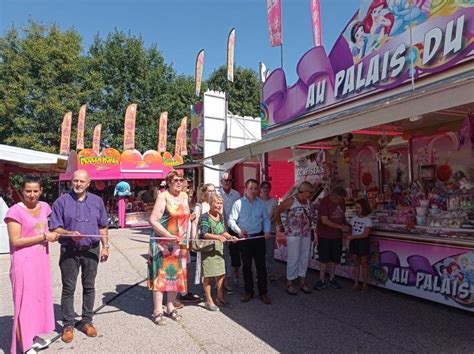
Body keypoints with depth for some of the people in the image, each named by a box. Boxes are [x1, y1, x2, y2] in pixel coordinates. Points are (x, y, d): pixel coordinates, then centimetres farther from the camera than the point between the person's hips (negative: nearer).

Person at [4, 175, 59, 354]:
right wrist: (44, 236, -17)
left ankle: (33, 336, 31)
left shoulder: (44, 207, 5)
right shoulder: (15, 211, -14)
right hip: (24, 262, -7)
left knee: (39, 297, 15)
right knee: (25, 300, 2)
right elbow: (16, 240, -18)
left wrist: (52, 234, -1)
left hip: (42, 260, 7)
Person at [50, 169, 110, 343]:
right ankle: (68, 324, 17)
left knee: (89, 286, 11)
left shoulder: (97, 201, 6)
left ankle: (87, 321, 23)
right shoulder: (62, 202, -2)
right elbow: (55, 228, -4)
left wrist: (105, 246, 5)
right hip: (69, 251, -2)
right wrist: (70, 234, -22)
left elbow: (103, 227, 11)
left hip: (91, 250, 2)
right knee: (68, 288, 5)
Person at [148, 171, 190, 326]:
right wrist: (169, 236, -23)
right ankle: (157, 311, 9)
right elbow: (153, 220, -16)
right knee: (161, 275, -1)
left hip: (179, 244, 6)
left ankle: (170, 307, 27)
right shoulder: (163, 197, -11)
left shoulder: (184, 196, 8)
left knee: (176, 275, 12)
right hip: (163, 243, -6)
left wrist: (184, 239, 12)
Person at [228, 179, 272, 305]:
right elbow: (231, 220, -5)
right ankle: (248, 292, 24)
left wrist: (267, 230, -9)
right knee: (247, 266, 10)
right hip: (244, 238, -1)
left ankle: (263, 293, 14)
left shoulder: (261, 203, 4)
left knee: (261, 265, 4)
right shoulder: (239, 203, -4)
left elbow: (266, 219, 8)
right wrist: (238, 230, -21)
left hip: (259, 237, 1)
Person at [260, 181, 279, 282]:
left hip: (270, 229, 1)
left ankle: (271, 274, 14)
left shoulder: (274, 201, 4)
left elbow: (276, 214, 0)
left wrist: (269, 221, -16)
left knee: (270, 253, 4)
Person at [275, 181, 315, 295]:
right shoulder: (291, 201, -10)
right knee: (293, 259, -2)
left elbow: (312, 216, 10)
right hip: (293, 234, -6)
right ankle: (289, 283, 12)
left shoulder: (308, 202, 8)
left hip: (306, 234, 6)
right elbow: (277, 211, -5)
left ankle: (302, 282, 25)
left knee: (305, 258, 11)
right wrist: (280, 225, 1)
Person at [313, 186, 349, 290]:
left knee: (334, 258, 12)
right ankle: (322, 281, 16)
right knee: (324, 258, 4)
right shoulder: (324, 202, -17)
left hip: (337, 235, 5)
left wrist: (346, 224, -2)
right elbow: (324, 220, -22)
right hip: (325, 235, -5)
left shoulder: (341, 202, 2)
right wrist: (341, 227, -21)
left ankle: (332, 279, 26)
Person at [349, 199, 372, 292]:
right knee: (356, 263, 10)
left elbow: (365, 234, -15)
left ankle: (364, 284, 14)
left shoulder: (368, 220, -9)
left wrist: (353, 237, -21)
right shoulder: (353, 218, 5)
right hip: (353, 242, 4)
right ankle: (356, 283, 18)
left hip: (363, 242, -4)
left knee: (364, 264, 5)